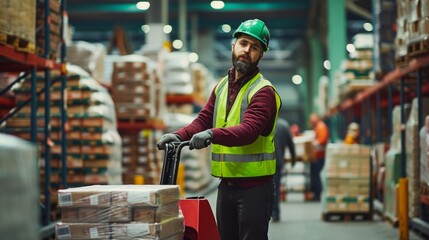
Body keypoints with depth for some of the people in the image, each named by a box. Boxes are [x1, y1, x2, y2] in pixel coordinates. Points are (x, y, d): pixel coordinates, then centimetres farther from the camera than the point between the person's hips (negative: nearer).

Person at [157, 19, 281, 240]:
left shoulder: (263, 91, -10)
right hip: (226, 185, 7)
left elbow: (249, 130, -24)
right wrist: (178, 135, -12)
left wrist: (212, 134, -39)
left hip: (254, 187, -7)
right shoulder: (221, 86, 14)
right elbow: (203, 120, 8)